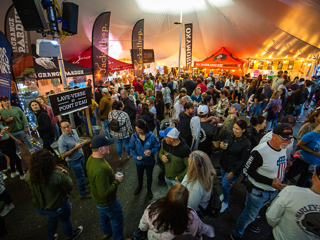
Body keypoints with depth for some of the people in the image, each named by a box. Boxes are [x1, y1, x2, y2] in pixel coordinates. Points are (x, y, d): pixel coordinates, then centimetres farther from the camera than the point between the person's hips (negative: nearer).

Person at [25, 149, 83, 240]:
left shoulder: (29, 175, -20)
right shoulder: (58, 175, -38)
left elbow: (30, 191, -2)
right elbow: (69, 187, -21)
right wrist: (65, 173, -14)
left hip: (39, 207, 5)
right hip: (58, 207, -5)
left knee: (53, 217, 36)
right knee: (65, 221, 26)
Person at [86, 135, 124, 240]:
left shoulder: (91, 158, -13)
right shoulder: (101, 169, -43)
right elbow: (105, 193, -36)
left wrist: (113, 176, -1)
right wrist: (117, 181, -24)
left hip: (97, 198, 9)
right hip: (107, 202, -9)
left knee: (104, 215, 33)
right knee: (117, 219, 18)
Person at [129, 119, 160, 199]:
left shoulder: (151, 136, -25)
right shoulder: (134, 137, -18)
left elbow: (157, 147, -14)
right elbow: (132, 148, -5)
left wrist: (151, 151, -33)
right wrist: (136, 156, -21)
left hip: (150, 161, -2)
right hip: (139, 161, 2)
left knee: (149, 176, 22)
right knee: (139, 175, 28)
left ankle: (149, 189, 53)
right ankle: (140, 186, 62)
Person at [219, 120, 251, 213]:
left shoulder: (246, 143, -23)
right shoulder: (229, 133, -12)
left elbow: (243, 160, -17)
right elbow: (223, 141, 10)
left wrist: (233, 172, -14)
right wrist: (221, 144, -15)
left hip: (233, 167, -5)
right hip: (223, 163, 5)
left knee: (224, 184, 0)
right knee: (223, 180, 22)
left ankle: (225, 203, 28)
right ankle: (224, 194, 53)